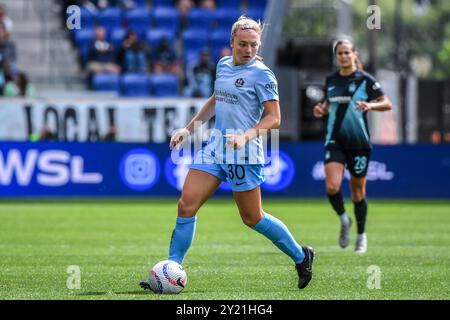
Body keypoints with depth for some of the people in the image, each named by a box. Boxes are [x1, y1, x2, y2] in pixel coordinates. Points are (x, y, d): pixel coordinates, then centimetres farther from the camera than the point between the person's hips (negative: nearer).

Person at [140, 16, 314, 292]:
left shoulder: (261, 74, -10)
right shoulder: (223, 65, 11)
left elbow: (274, 117, -11)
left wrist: (246, 137, -25)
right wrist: (189, 128, 24)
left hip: (244, 155, -6)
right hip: (215, 148, 6)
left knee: (252, 218, 4)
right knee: (186, 205, -5)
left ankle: (301, 256, 24)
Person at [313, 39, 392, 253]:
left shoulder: (365, 79, -5)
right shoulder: (330, 80, 7)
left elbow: (387, 104, -6)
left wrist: (370, 105, -25)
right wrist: (322, 109, 1)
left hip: (359, 142, -2)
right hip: (335, 141, 2)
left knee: (358, 191, 7)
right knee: (332, 187, -17)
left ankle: (361, 236, 25)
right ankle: (343, 220, 12)